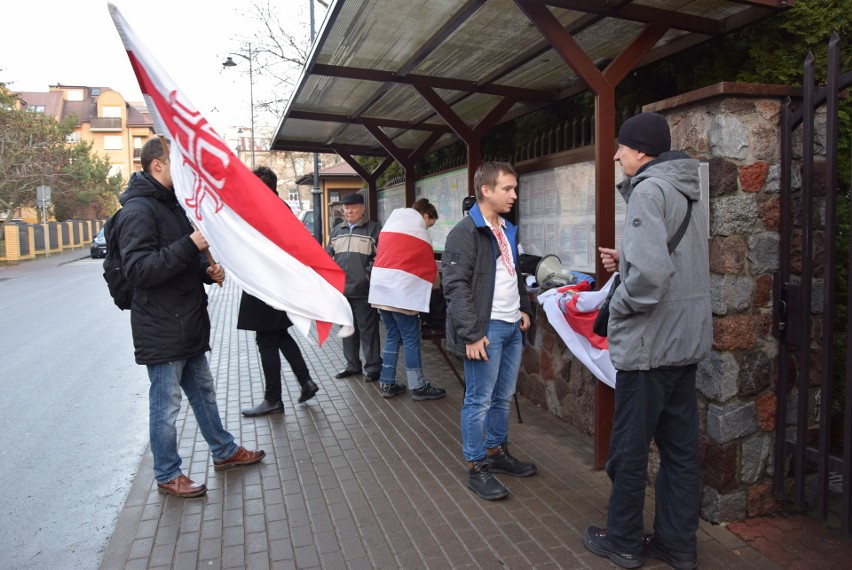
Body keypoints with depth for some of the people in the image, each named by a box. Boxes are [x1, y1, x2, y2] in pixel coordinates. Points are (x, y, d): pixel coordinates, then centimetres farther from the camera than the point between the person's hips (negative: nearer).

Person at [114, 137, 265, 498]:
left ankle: (224, 452, 35)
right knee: (166, 405, 4)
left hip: (189, 325, 9)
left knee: (204, 393, 20)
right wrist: (191, 244, -28)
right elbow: (138, 269, -25)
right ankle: (167, 476, 21)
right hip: (161, 330, -9)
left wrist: (207, 269, 4)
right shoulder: (138, 210, -15)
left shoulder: (172, 204, 15)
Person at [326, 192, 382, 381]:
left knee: (368, 329, -1)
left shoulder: (373, 229, -2)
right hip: (341, 289, 6)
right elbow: (329, 255, 20)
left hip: (363, 290, -6)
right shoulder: (337, 230, 15)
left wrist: (370, 273, -15)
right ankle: (352, 365, 26)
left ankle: (373, 367, 9)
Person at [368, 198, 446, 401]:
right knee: (411, 339, 0)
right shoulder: (420, 232, 0)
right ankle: (418, 387, 5)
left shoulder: (389, 225, 19)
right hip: (400, 290, -7)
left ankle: (388, 384, 17)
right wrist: (435, 285, 21)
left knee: (392, 336, 14)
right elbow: (430, 266, 3)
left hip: (380, 287, 7)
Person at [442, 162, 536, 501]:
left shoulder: (508, 230, 16)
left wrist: (524, 308, 16)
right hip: (486, 329, -8)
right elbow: (456, 286, -18)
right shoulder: (465, 232, -12)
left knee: (503, 397, 17)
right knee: (479, 400, 1)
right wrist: (471, 334, -21)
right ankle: (476, 469, 13)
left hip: (512, 326, 9)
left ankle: (497, 452, 33)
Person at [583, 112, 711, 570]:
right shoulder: (685, 194, 13)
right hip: (687, 340, 9)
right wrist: (625, 262, 10)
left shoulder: (648, 190, -16)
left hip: (649, 343, -9)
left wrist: (618, 306, -12)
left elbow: (650, 274, -28)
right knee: (680, 446, 15)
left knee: (629, 448, 7)